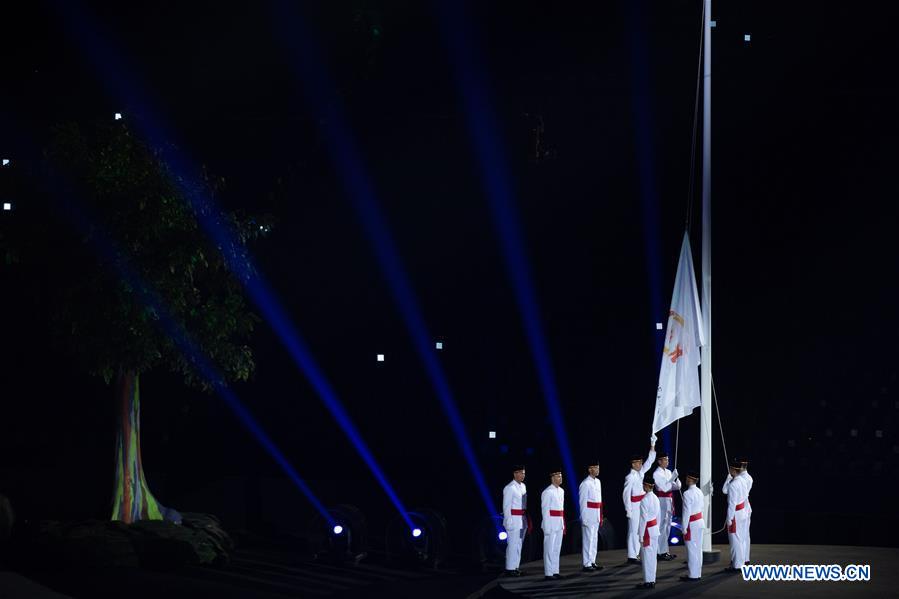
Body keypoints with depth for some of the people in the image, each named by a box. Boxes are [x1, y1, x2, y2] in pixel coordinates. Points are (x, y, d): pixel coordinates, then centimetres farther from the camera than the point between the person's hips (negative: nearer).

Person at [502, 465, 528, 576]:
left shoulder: (523, 486, 12)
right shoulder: (509, 488, -13)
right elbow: (506, 506, -14)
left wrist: (525, 519, 15)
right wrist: (509, 522, -17)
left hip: (522, 520, 8)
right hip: (513, 519, -8)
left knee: (519, 544, 11)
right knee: (513, 544, -7)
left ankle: (515, 567, 16)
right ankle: (510, 569, -3)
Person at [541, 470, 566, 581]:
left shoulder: (561, 491, 13)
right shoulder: (547, 492, -13)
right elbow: (545, 510, -14)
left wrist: (563, 525, 18)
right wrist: (547, 528, -17)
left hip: (559, 524, 8)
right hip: (550, 524, -8)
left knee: (556, 549, 11)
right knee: (549, 550, -4)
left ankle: (555, 572, 17)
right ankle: (548, 574, -1)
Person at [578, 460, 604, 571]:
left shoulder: (598, 482, 13)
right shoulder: (585, 484, -13)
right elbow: (582, 502, -13)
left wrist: (600, 516, 17)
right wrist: (584, 518, -14)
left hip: (596, 516, 8)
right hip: (588, 516, -8)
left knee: (594, 539, 13)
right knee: (588, 540, -5)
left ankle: (592, 562, 20)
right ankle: (587, 564, -1)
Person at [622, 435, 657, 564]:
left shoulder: (641, 473, 9)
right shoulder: (630, 477, -14)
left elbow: (649, 461, 11)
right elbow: (626, 494, -15)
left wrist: (652, 446, 4)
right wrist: (628, 510, -17)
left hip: (642, 506, 8)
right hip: (634, 506, -8)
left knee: (639, 530, 12)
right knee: (633, 530, -5)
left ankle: (635, 553, 18)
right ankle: (631, 556, -1)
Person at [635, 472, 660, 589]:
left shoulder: (644, 500, -19)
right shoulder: (655, 498, 6)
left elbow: (643, 519, -18)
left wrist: (641, 536, -14)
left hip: (648, 531, -8)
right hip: (655, 529, 8)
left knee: (647, 556, -2)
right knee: (652, 556, 13)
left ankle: (648, 582, 2)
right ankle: (652, 580, 18)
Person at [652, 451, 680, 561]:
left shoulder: (668, 472, 12)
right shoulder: (657, 474, -11)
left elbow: (678, 486, 9)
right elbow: (665, 487, -19)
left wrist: (676, 479, -10)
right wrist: (673, 478, -21)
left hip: (669, 500, 8)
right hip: (662, 501, -8)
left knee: (667, 526, 13)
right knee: (662, 526, -7)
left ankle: (665, 551, 20)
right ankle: (661, 552, -4)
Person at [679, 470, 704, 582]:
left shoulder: (687, 494, -20)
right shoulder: (699, 491, 5)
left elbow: (686, 512, -20)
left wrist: (684, 528, -13)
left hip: (692, 524, -8)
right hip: (700, 521, 8)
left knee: (692, 550, 0)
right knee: (698, 549, 13)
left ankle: (693, 575, 5)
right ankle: (697, 573, 21)